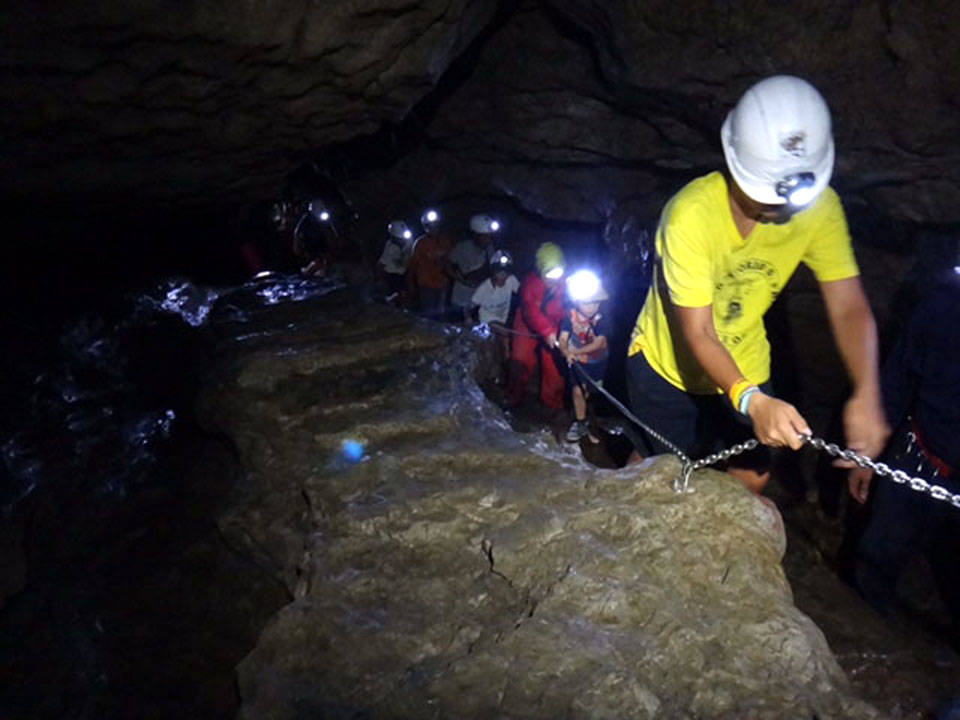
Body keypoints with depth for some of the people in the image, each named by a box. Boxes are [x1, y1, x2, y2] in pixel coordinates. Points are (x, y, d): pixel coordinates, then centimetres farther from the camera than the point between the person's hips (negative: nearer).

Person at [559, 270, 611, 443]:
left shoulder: (601, 320, -22)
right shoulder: (570, 316, -17)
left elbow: (598, 343, -29)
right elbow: (563, 339, -18)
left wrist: (575, 351, -33)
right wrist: (566, 352, -39)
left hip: (597, 362, -1)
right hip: (578, 362, 1)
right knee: (578, 391, 0)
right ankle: (580, 423, 19)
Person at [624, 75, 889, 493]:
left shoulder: (819, 208, -18)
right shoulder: (691, 214, -32)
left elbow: (849, 307, -20)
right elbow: (698, 334, -33)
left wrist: (866, 393, -36)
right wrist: (752, 401, -48)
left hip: (744, 370, 4)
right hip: (668, 366, -3)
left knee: (751, 480, 9)